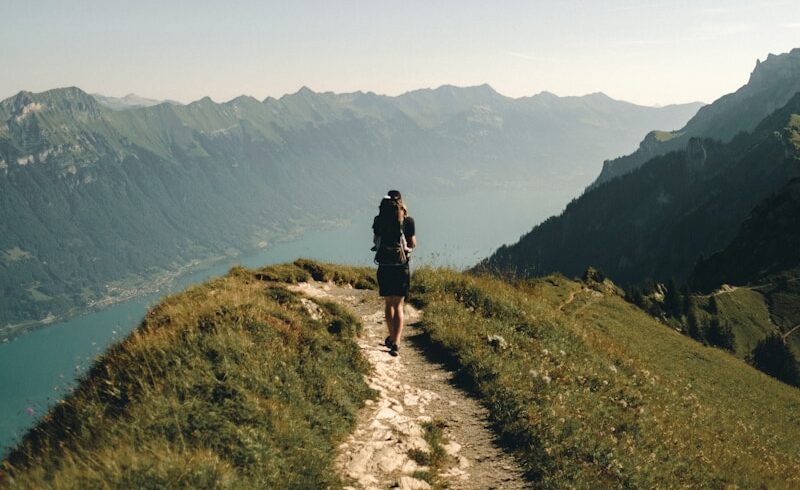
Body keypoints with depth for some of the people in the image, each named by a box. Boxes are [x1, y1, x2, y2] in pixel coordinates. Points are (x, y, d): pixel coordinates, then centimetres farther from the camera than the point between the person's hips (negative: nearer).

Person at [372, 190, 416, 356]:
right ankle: (396, 342, -11)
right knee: (398, 305, 2)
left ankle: (392, 337, 30)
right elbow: (413, 244, 0)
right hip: (401, 267, -1)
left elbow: (375, 240, 8)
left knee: (389, 303, 17)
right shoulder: (408, 221, -6)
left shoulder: (379, 219, -2)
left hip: (384, 266, 1)